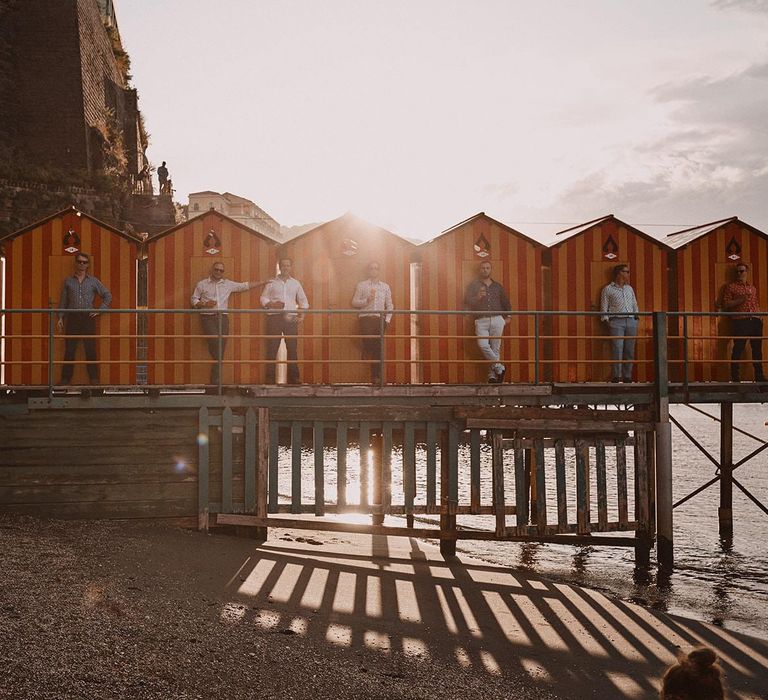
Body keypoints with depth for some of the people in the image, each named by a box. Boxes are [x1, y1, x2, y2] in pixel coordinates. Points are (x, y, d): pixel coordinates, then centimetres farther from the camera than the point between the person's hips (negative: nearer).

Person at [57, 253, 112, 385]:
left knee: (90, 349, -2)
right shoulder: (68, 281, 10)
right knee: (69, 349, -1)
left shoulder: (93, 281, 8)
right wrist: (60, 317, 4)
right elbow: (63, 301, 11)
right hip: (72, 318, 1)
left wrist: (100, 310, 2)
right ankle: (65, 379, 3)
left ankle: (94, 379, 2)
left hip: (88, 317, 0)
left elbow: (108, 296, 12)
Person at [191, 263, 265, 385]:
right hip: (208, 318, -3)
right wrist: (204, 304, -10)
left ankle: (215, 381, 2)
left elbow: (245, 286, 17)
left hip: (223, 318, 3)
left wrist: (263, 282, 15)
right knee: (215, 341, -22)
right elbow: (194, 300, 8)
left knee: (221, 346, -3)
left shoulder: (228, 284, 14)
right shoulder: (201, 284, 8)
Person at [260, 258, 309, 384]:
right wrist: (272, 304, -13)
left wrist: (302, 316, 3)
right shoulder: (272, 282, 8)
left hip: (291, 318, 2)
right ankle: (270, 378, -3)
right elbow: (263, 298, 6)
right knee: (272, 348, -5)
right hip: (274, 317, -2)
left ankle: (294, 377, 5)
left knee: (292, 348, 0)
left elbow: (303, 301, 16)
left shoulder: (296, 283, 13)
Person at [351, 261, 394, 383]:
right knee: (368, 340, -26)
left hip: (379, 319, 2)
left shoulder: (385, 286, 13)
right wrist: (366, 301, -13)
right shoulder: (361, 285, 7)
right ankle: (366, 352, 7)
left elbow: (389, 305, 14)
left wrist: (387, 319, 2)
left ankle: (376, 376, 4)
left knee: (378, 348, -1)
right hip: (365, 318, -2)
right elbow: (354, 302, 4)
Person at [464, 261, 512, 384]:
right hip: (481, 321, -2)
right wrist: (477, 298, -17)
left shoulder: (497, 286, 19)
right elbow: (467, 301, 0)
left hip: (497, 319, 2)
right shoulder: (474, 285, 11)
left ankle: (492, 375, -1)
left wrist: (508, 316, 20)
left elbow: (506, 302, 28)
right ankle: (499, 367, -7)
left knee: (495, 348, -4)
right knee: (483, 345, -21)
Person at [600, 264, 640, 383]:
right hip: (616, 321, -5)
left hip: (631, 321, 5)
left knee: (630, 350, 0)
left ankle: (627, 376, 3)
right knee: (617, 349, -13)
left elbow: (635, 305, 23)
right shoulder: (608, 289, 6)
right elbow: (604, 307, 3)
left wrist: (636, 316, 11)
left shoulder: (629, 288, 21)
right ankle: (616, 376, -13)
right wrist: (606, 320, -7)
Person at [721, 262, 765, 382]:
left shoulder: (753, 288, 20)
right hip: (740, 322, -5)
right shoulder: (731, 287, 5)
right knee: (738, 349, -9)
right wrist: (741, 300, -13)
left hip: (755, 321, 5)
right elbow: (726, 305, -2)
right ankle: (735, 377, -5)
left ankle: (759, 376, 11)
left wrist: (759, 316, 9)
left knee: (757, 349, 6)